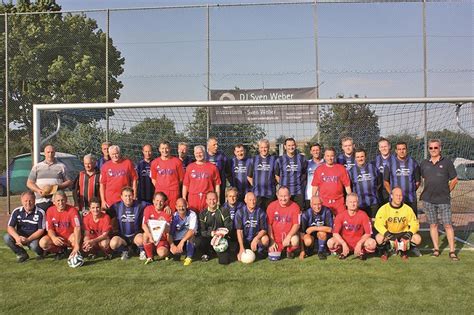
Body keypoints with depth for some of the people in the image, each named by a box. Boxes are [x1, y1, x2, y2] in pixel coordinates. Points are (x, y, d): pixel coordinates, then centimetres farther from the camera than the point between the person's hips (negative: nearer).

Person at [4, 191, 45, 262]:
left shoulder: (40, 213, -13)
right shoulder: (16, 211, -4)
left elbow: (41, 230, -14)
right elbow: (10, 227, -7)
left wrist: (28, 239, -26)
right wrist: (17, 237, -27)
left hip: (34, 238, -4)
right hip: (20, 237, 4)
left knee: (34, 245, -35)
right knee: (7, 237, -22)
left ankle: (40, 253, 5)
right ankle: (22, 254, 2)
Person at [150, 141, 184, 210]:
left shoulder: (177, 161, 1)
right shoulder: (155, 162, 7)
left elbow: (181, 178, 5)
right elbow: (153, 179, 15)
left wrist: (174, 186, 4)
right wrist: (158, 188, 7)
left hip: (174, 192, -1)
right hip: (159, 192, 2)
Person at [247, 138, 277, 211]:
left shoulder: (274, 159, 6)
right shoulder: (254, 159, 10)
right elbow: (249, 176, 13)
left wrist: (273, 184, 2)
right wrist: (254, 184, 6)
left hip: (270, 193, -1)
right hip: (257, 193, 1)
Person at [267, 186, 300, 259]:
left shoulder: (294, 206, -7)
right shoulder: (271, 206, -5)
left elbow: (296, 224, -9)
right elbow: (268, 225, -2)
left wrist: (288, 237, -23)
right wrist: (272, 241, -7)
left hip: (289, 235, -1)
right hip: (275, 237, 1)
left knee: (295, 241, -33)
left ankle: (290, 251, 5)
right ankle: (278, 249, 24)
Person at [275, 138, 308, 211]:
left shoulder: (301, 158, 6)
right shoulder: (280, 160, 3)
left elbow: (304, 173, 15)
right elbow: (276, 175, 13)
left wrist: (303, 184, 8)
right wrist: (282, 184, 7)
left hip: (299, 192, 1)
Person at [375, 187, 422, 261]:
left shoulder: (408, 209, -4)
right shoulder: (384, 208, -12)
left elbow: (415, 223, -2)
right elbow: (378, 223, -20)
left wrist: (409, 233, -21)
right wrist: (386, 234, -35)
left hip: (403, 233, 3)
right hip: (389, 233, -2)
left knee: (417, 238, -21)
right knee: (379, 238, -34)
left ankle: (404, 252, 9)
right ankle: (384, 253, 2)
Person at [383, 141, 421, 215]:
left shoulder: (413, 162, 7)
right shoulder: (390, 163, 4)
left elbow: (417, 181, 12)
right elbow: (386, 182, 6)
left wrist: (411, 191, 3)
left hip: (411, 200, 1)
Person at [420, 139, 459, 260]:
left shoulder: (447, 162, 0)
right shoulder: (424, 163, 7)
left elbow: (454, 180, 5)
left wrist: (446, 191, 5)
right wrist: (428, 191, 11)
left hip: (443, 200, -2)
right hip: (428, 200, 3)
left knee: (448, 225, -3)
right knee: (433, 224, 8)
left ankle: (452, 251, 3)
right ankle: (436, 249, 17)